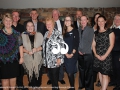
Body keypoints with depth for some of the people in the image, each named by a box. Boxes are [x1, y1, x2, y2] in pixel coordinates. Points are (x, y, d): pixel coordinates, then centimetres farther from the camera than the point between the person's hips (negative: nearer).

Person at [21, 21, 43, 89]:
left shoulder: (39, 34, 6)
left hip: (38, 59, 0)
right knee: (30, 74, 4)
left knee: (38, 73, 0)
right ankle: (32, 86, 23)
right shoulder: (23, 35, 5)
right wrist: (28, 51, -15)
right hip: (28, 59, 0)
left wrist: (37, 49, -15)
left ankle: (38, 86, 20)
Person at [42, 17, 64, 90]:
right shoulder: (46, 33, 13)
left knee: (55, 77, 0)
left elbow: (61, 46, -15)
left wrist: (59, 58, -18)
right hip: (48, 60, 7)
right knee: (51, 76, 14)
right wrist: (44, 58, 16)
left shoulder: (58, 33, -10)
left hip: (55, 60, -7)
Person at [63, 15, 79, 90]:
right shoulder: (64, 32, 10)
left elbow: (77, 44, -8)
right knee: (68, 72, 9)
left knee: (71, 72, -5)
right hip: (66, 55, 5)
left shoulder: (75, 31, -4)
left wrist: (72, 54, -13)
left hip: (73, 55, -5)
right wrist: (66, 53, -3)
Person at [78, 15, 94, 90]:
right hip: (80, 53, 4)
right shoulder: (79, 29, 11)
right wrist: (79, 50, -2)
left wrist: (84, 51, -11)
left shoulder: (90, 29, 0)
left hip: (88, 53, -4)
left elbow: (90, 42, -6)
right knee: (81, 70, 11)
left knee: (88, 71, 0)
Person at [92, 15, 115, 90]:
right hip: (97, 56, 5)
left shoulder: (110, 32, -2)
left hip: (106, 56, -4)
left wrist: (105, 56, -13)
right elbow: (93, 45, 8)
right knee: (100, 72, 12)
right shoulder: (96, 33, 10)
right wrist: (96, 54, -5)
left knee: (105, 74, -5)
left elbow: (111, 45, -7)